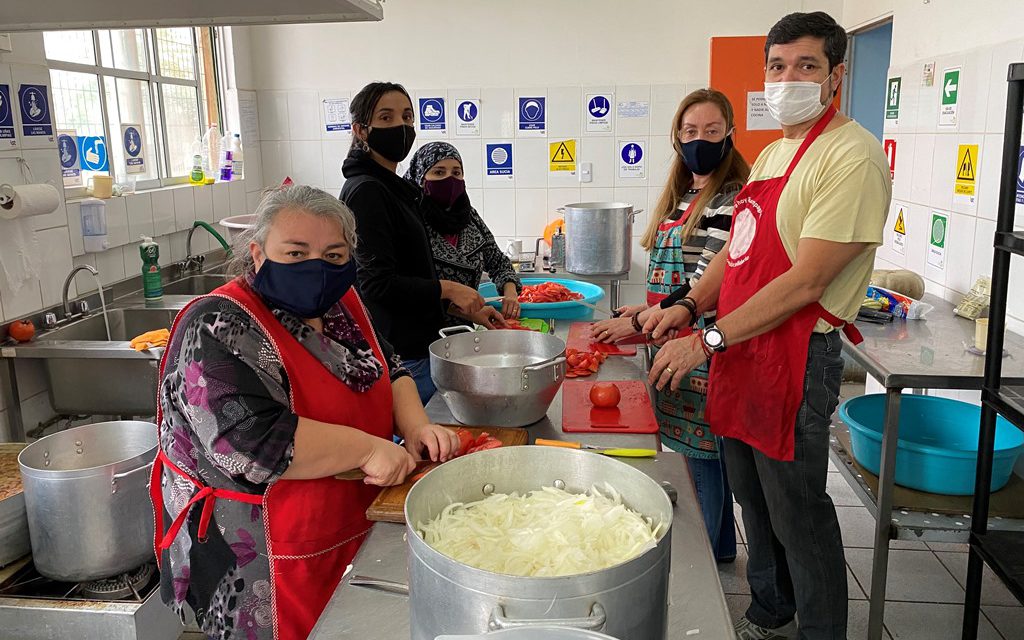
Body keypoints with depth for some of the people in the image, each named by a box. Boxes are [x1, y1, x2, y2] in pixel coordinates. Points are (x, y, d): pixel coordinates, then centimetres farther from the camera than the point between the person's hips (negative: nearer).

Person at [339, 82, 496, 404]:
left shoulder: (393, 189, 15)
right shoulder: (366, 192, -15)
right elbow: (377, 283, -21)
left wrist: (465, 308, 15)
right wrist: (446, 289, -10)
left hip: (414, 345, 9)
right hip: (400, 356, -9)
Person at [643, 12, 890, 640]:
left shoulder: (852, 155, -15)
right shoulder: (772, 153, 13)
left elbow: (805, 283, -22)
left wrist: (709, 341, -20)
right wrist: (689, 307, 1)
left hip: (795, 359, -9)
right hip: (741, 351, 9)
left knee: (798, 516, 5)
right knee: (754, 500, 21)